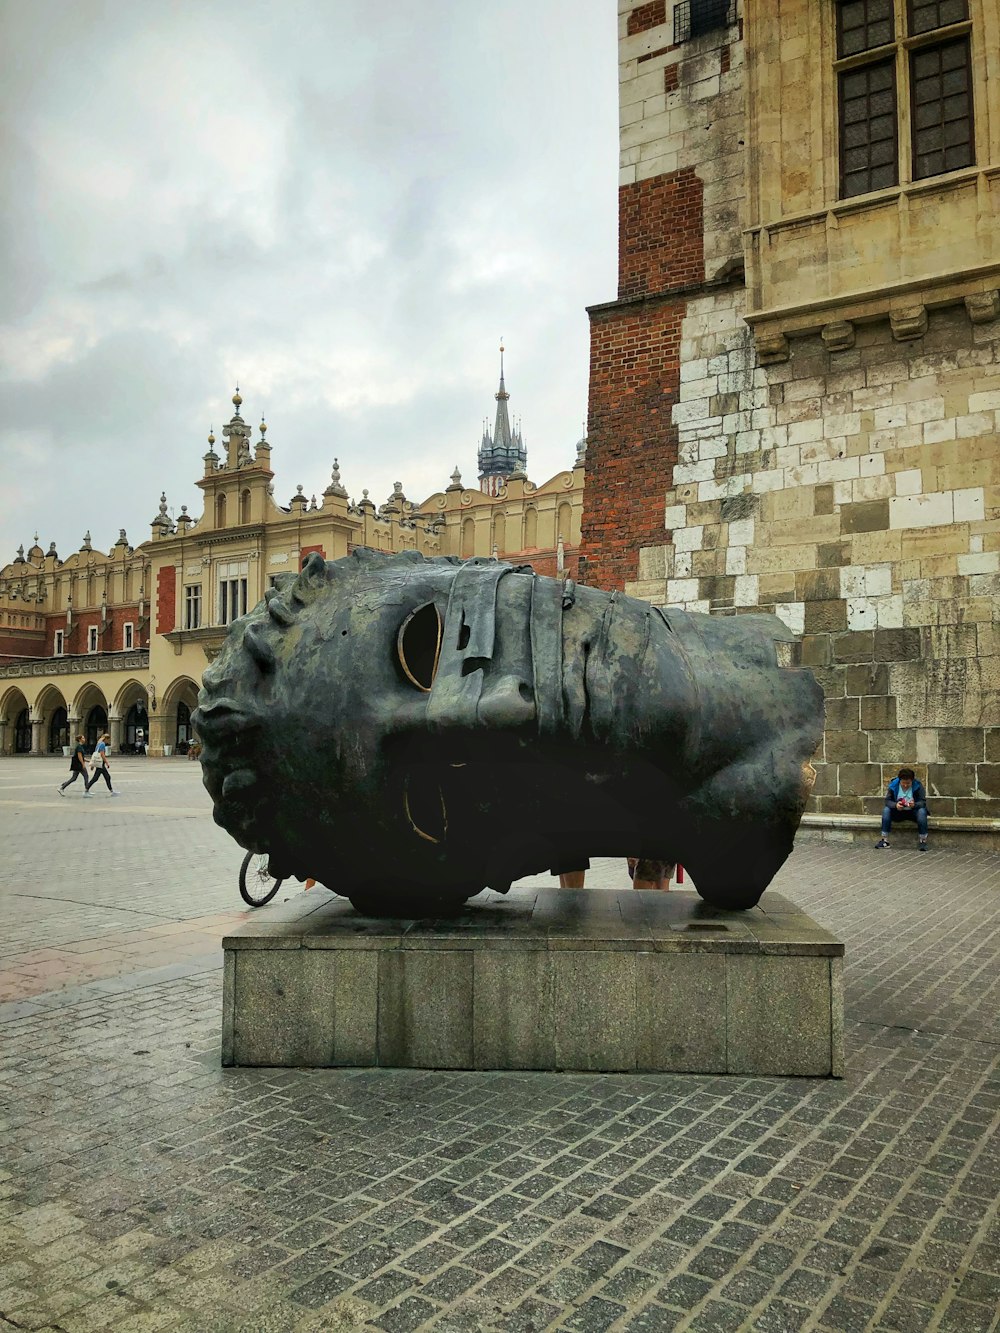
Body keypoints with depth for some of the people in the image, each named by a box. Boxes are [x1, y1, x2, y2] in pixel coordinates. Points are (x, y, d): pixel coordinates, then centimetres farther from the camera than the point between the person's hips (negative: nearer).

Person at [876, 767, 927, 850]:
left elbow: (923, 802, -16)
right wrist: (895, 805, -34)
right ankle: (884, 840, -24)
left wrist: (914, 804, -39)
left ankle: (923, 841, -26)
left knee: (922, 811, -33)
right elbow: (887, 800, -11)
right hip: (898, 812, 1)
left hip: (913, 812, -1)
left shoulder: (918, 786, -14)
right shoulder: (893, 785, -10)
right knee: (886, 810, -27)